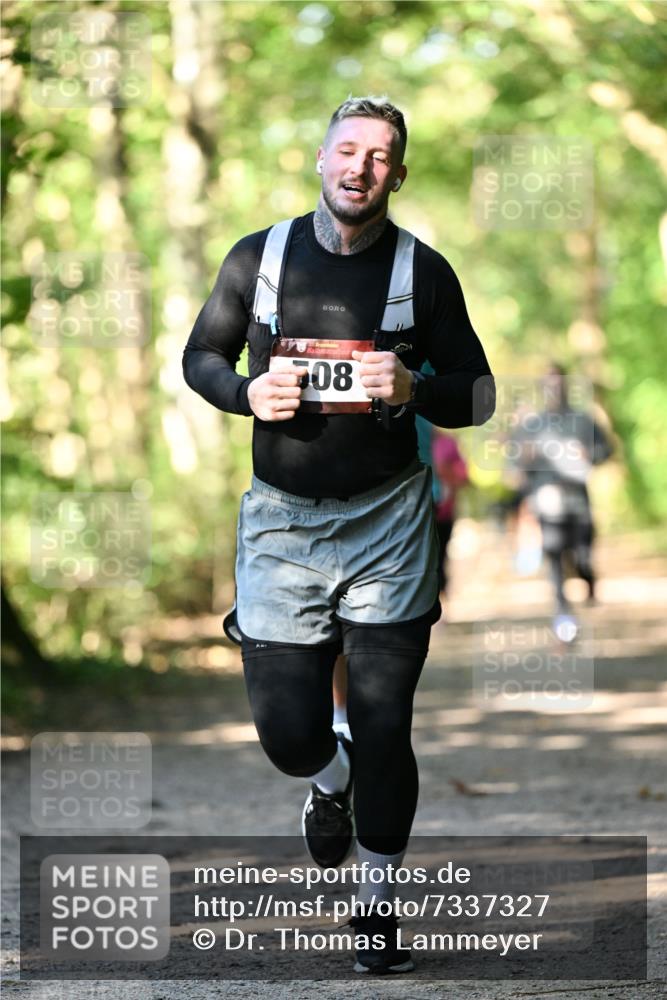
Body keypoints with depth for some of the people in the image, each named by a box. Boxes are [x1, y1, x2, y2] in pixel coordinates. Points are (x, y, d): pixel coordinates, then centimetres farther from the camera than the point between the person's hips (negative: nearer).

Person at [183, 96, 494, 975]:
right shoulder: (259, 257, 2)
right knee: (288, 728, 1)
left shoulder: (422, 270, -2)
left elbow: (477, 393, 3)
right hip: (280, 520, 1)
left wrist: (413, 391, -18)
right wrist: (246, 392, -8)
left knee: (383, 724, -1)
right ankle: (331, 785, 39)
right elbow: (200, 355, 13)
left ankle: (377, 906, 16)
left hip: (386, 517, -1)